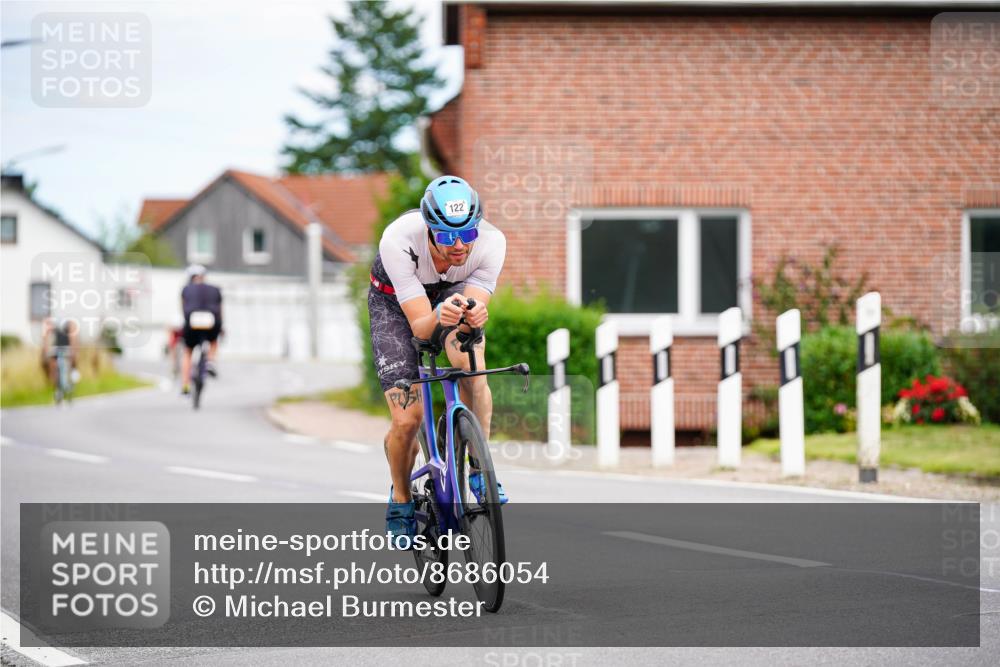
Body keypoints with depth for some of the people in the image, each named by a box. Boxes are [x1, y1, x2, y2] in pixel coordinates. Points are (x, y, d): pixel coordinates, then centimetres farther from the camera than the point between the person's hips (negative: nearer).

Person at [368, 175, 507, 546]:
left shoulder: (491, 241, -33)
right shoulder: (398, 241, -39)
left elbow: (475, 307, -34)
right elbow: (419, 324, -38)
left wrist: (473, 315, -57)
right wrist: (439, 317, -60)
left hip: (456, 292, 1)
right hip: (395, 302, -1)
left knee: (471, 361, -33)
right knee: (407, 420, -12)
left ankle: (479, 469, -17)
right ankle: (400, 500, 18)